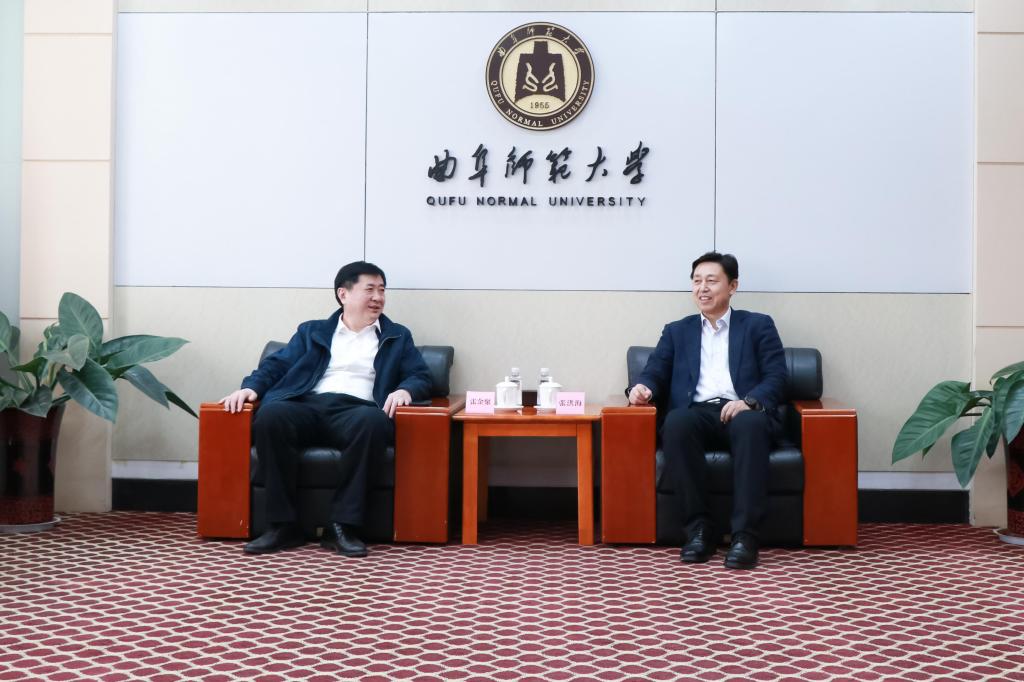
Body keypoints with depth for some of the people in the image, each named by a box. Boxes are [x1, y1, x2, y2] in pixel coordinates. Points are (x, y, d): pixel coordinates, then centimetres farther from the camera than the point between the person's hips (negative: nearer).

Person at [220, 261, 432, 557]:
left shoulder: (397, 336, 24)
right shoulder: (312, 331, 26)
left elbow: (422, 377, 15)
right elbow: (276, 364, 18)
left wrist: (404, 390, -8)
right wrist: (250, 386, -4)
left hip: (355, 409, -1)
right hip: (308, 406, 1)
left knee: (373, 421, -38)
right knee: (270, 414, -33)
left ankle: (343, 525, -30)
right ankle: (283, 524, -25)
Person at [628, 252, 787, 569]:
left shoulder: (758, 326, 18)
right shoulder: (676, 331, 24)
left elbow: (777, 378, 6)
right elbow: (655, 374, 15)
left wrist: (749, 401, -15)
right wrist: (642, 387, -10)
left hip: (742, 413, -1)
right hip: (696, 414, 1)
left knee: (750, 423, -37)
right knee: (676, 422, -35)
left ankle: (745, 534, -36)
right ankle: (700, 528, -27)